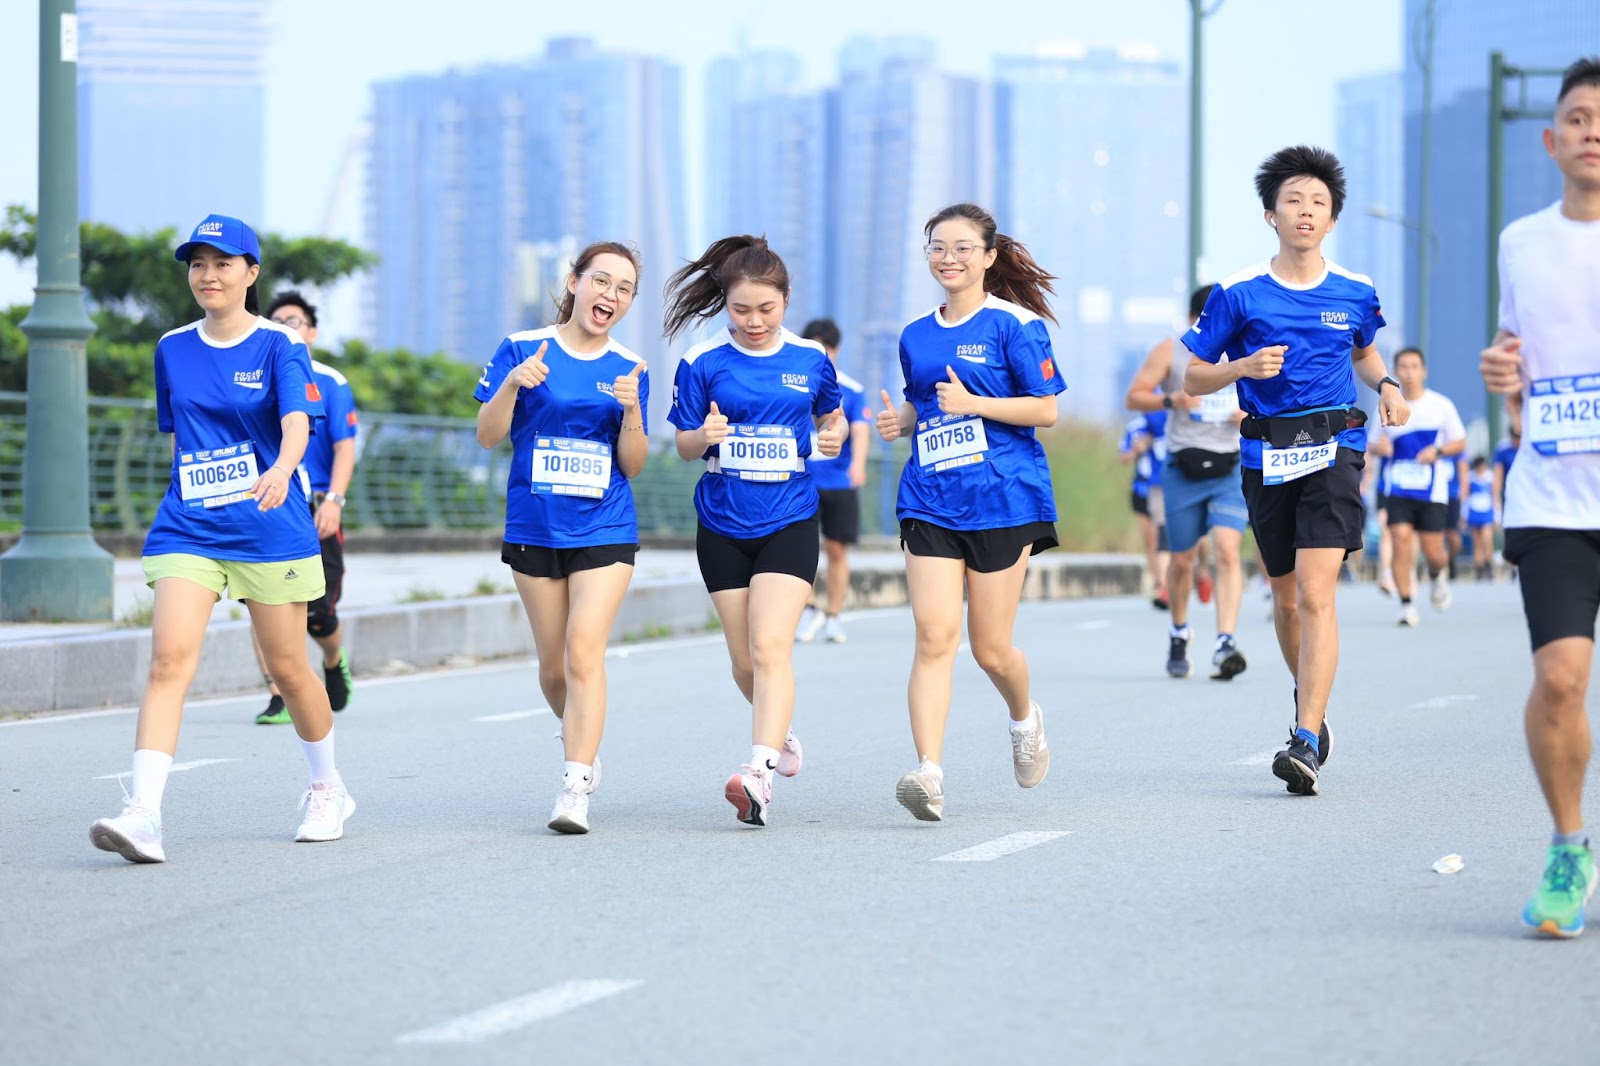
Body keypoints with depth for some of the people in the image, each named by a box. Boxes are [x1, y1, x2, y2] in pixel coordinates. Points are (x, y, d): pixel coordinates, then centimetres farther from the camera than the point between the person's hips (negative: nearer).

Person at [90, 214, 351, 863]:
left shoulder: (279, 346, -5)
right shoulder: (172, 350, 9)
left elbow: (297, 422, -21)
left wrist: (280, 470, -41)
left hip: (269, 531, -3)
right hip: (187, 532, 3)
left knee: (288, 668, 8)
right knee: (169, 659, -16)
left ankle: (328, 790, 33)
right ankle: (143, 815, -25)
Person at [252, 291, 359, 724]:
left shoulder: (329, 383, 3)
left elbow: (345, 449, -3)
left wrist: (334, 500, -15)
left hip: (314, 511, -2)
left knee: (318, 614, -1)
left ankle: (334, 663, 32)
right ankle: (278, 699, -7)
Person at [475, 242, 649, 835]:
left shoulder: (629, 369, 5)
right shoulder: (522, 349, 0)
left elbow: (633, 467, 5)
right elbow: (488, 436, -3)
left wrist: (631, 410, -13)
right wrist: (512, 385, -20)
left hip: (605, 532, -1)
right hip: (535, 529, 1)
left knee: (585, 651, -16)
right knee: (553, 665, 8)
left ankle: (576, 786, -18)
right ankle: (582, 742, 37)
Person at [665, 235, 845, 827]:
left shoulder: (811, 359, 1)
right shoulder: (703, 362, -1)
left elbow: (832, 416, 18)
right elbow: (684, 447, 3)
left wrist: (834, 435, -6)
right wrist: (703, 438, -20)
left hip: (789, 519, -2)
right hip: (723, 525, 2)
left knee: (770, 646, -18)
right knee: (744, 660, 10)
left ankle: (760, 770, -27)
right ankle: (780, 731, 39)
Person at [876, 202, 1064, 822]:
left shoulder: (1013, 324, -3)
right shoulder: (916, 337, 14)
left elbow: (1046, 409, -6)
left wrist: (972, 403, -17)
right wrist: (900, 420, 4)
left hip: (1003, 498, -4)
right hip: (931, 504, 4)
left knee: (990, 649, 3)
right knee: (934, 635, -13)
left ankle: (1025, 717, 37)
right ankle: (928, 771, -20)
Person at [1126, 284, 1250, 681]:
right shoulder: (1169, 353, 2)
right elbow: (1134, 396, 2)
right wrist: (1171, 400, -17)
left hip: (1231, 469, 0)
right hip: (1184, 469, 0)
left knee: (1228, 550, -17)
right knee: (1182, 559, 8)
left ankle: (1225, 643, -23)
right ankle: (1179, 633, 34)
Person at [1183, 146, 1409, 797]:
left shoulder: (1355, 294, 6)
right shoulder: (1239, 295, 0)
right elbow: (1193, 380, 4)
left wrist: (1387, 386, 6)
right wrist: (1243, 368, -15)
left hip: (1334, 450, -1)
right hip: (1267, 456, 1)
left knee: (1316, 591, -16)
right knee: (1286, 596, 13)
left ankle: (1305, 743, -22)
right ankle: (1310, 700, 41)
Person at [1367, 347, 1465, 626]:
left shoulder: (1441, 405, 1)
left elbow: (1460, 442, 6)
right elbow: (1374, 443, 15)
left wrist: (1438, 451, -14)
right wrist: (1379, 447, -10)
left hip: (1433, 489, -1)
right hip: (1398, 488, 1)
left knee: (1433, 550, -1)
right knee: (1401, 539, -15)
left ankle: (1438, 576, 36)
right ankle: (1406, 606, -8)